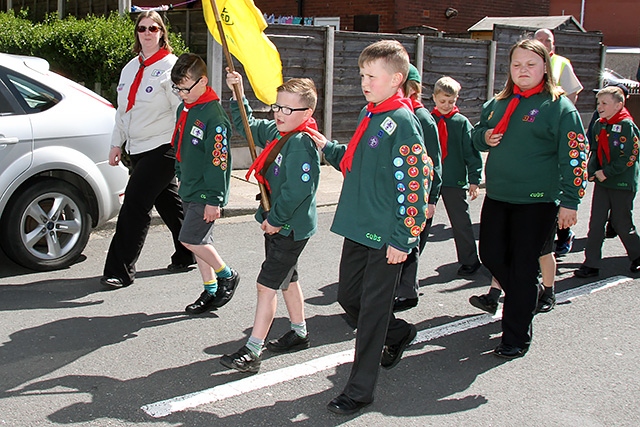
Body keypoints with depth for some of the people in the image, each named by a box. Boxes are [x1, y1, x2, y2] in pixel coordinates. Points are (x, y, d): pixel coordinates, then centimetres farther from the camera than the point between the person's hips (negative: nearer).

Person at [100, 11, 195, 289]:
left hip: (162, 148, -8)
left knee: (135, 203, -11)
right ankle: (187, 255, 31)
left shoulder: (170, 66, -8)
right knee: (167, 203, 16)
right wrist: (117, 144, 18)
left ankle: (120, 270, -6)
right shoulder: (131, 68, 15)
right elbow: (122, 109, 21)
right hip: (137, 149, 8)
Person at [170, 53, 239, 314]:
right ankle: (211, 292, 23)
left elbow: (219, 161, -21)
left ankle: (227, 275, 8)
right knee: (199, 241, 12)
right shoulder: (184, 110, 9)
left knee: (191, 238, -12)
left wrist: (214, 199, -21)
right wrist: (181, 177, 25)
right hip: (189, 189, 9)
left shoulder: (214, 115, -19)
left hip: (206, 193, -9)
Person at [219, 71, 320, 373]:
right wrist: (238, 94, 11)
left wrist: (275, 219, -20)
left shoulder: (302, 144, -22)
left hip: (291, 227, -10)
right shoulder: (275, 132, 6)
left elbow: (298, 190, -29)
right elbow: (247, 125, 22)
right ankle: (299, 333, 38)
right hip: (276, 222, 10)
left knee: (266, 284, -8)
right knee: (287, 279, 21)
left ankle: (252, 351, -2)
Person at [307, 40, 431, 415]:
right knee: (349, 296, 18)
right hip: (358, 228, 9)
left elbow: (415, 183, -19)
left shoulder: (403, 123, -15)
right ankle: (399, 333, 44)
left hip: (386, 236, -8)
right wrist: (328, 148, 11)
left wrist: (402, 239, -19)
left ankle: (360, 390, 14)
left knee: (372, 308, 1)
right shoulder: (368, 115, 10)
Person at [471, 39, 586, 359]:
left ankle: (516, 337, 15)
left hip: (537, 201, -6)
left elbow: (575, 156, -8)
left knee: (523, 267, 1)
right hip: (497, 197, 6)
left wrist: (570, 201, -13)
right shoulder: (498, 103, 10)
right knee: (491, 255, 10)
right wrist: (484, 137, -2)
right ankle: (524, 298, 39)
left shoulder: (559, 107, -6)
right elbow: (476, 134, 23)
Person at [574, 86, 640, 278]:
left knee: (622, 223, 6)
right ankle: (591, 264, 5)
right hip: (602, 182, 6)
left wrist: (607, 173, -17)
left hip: (622, 183, -6)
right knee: (595, 223, 2)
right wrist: (592, 171, -3)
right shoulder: (599, 125, 7)